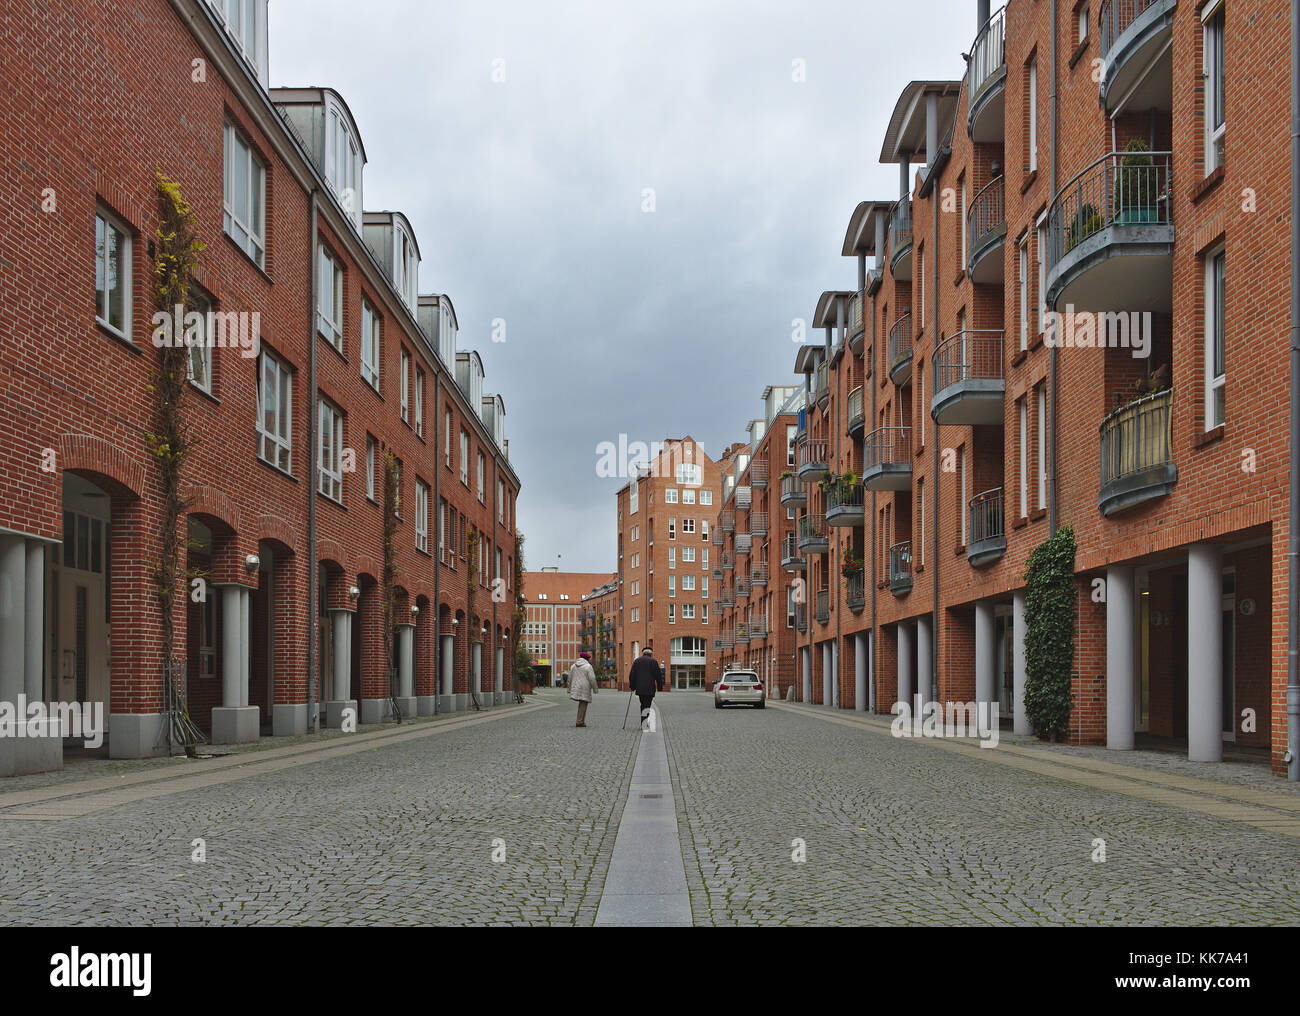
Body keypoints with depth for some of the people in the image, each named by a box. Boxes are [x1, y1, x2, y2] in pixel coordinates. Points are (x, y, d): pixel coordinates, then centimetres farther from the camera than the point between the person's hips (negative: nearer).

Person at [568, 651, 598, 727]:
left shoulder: (573, 666, 10)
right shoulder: (588, 666, -6)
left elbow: (570, 678, 10)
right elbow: (592, 679, -11)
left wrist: (570, 689, 16)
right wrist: (595, 689, -2)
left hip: (576, 688, 5)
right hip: (585, 689, -5)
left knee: (582, 703, 18)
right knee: (583, 704, -1)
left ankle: (581, 720, 13)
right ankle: (580, 722, -4)